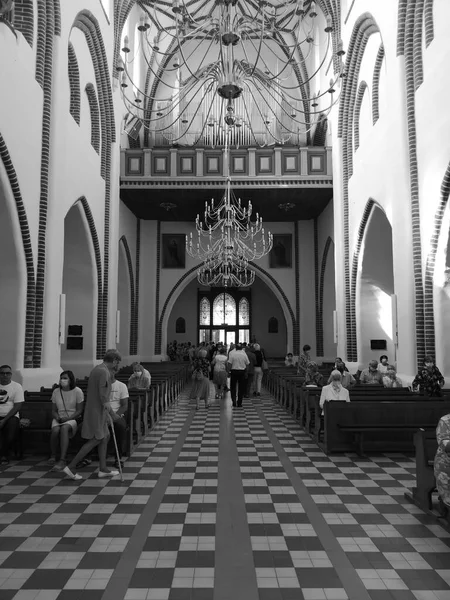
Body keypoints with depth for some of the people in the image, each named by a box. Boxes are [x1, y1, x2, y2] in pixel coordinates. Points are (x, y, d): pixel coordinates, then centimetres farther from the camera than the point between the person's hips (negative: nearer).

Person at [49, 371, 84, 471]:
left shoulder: (77, 391, -3)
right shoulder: (56, 391, 8)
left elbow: (79, 410, -5)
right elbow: (53, 410, 11)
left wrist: (68, 418, -18)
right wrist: (58, 417, -10)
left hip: (73, 418, -3)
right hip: (59, 419, 3)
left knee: (64, 428, -36)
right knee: (55, 430, -32)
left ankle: (62, 460, -40)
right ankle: (52, 456, -15)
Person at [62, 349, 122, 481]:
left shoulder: (95, 369, 12)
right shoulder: (104, 372, -18)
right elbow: (102, 394, -22)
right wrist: (106, 408, -15)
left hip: (92, 409, 10)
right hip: (98, 411, -10)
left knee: (105, 437, 14)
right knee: (95, 440, -2)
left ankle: (103, 469, 20)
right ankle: (71, 467, 3)